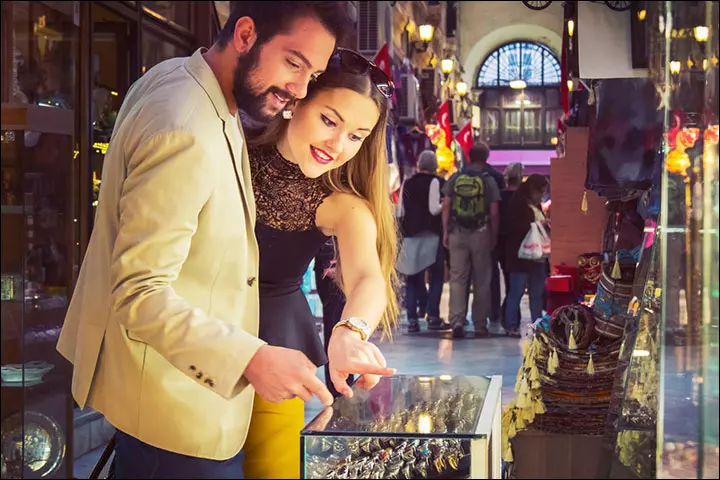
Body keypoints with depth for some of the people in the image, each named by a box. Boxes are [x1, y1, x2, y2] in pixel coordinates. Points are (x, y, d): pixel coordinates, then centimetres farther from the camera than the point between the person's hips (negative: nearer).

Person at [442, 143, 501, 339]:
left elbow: (446, 206, 2)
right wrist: (494, 236, 4)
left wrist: (445, 232, 7)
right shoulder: (488, 181, -4)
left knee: (457, 278, 3)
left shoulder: (455, 179, 3)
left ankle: (457, 321, -10)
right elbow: (494, 212, -5)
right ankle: (480, 325, 12)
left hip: (457, 233, 2)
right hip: (480, 234, -2)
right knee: (481, 281, 7)